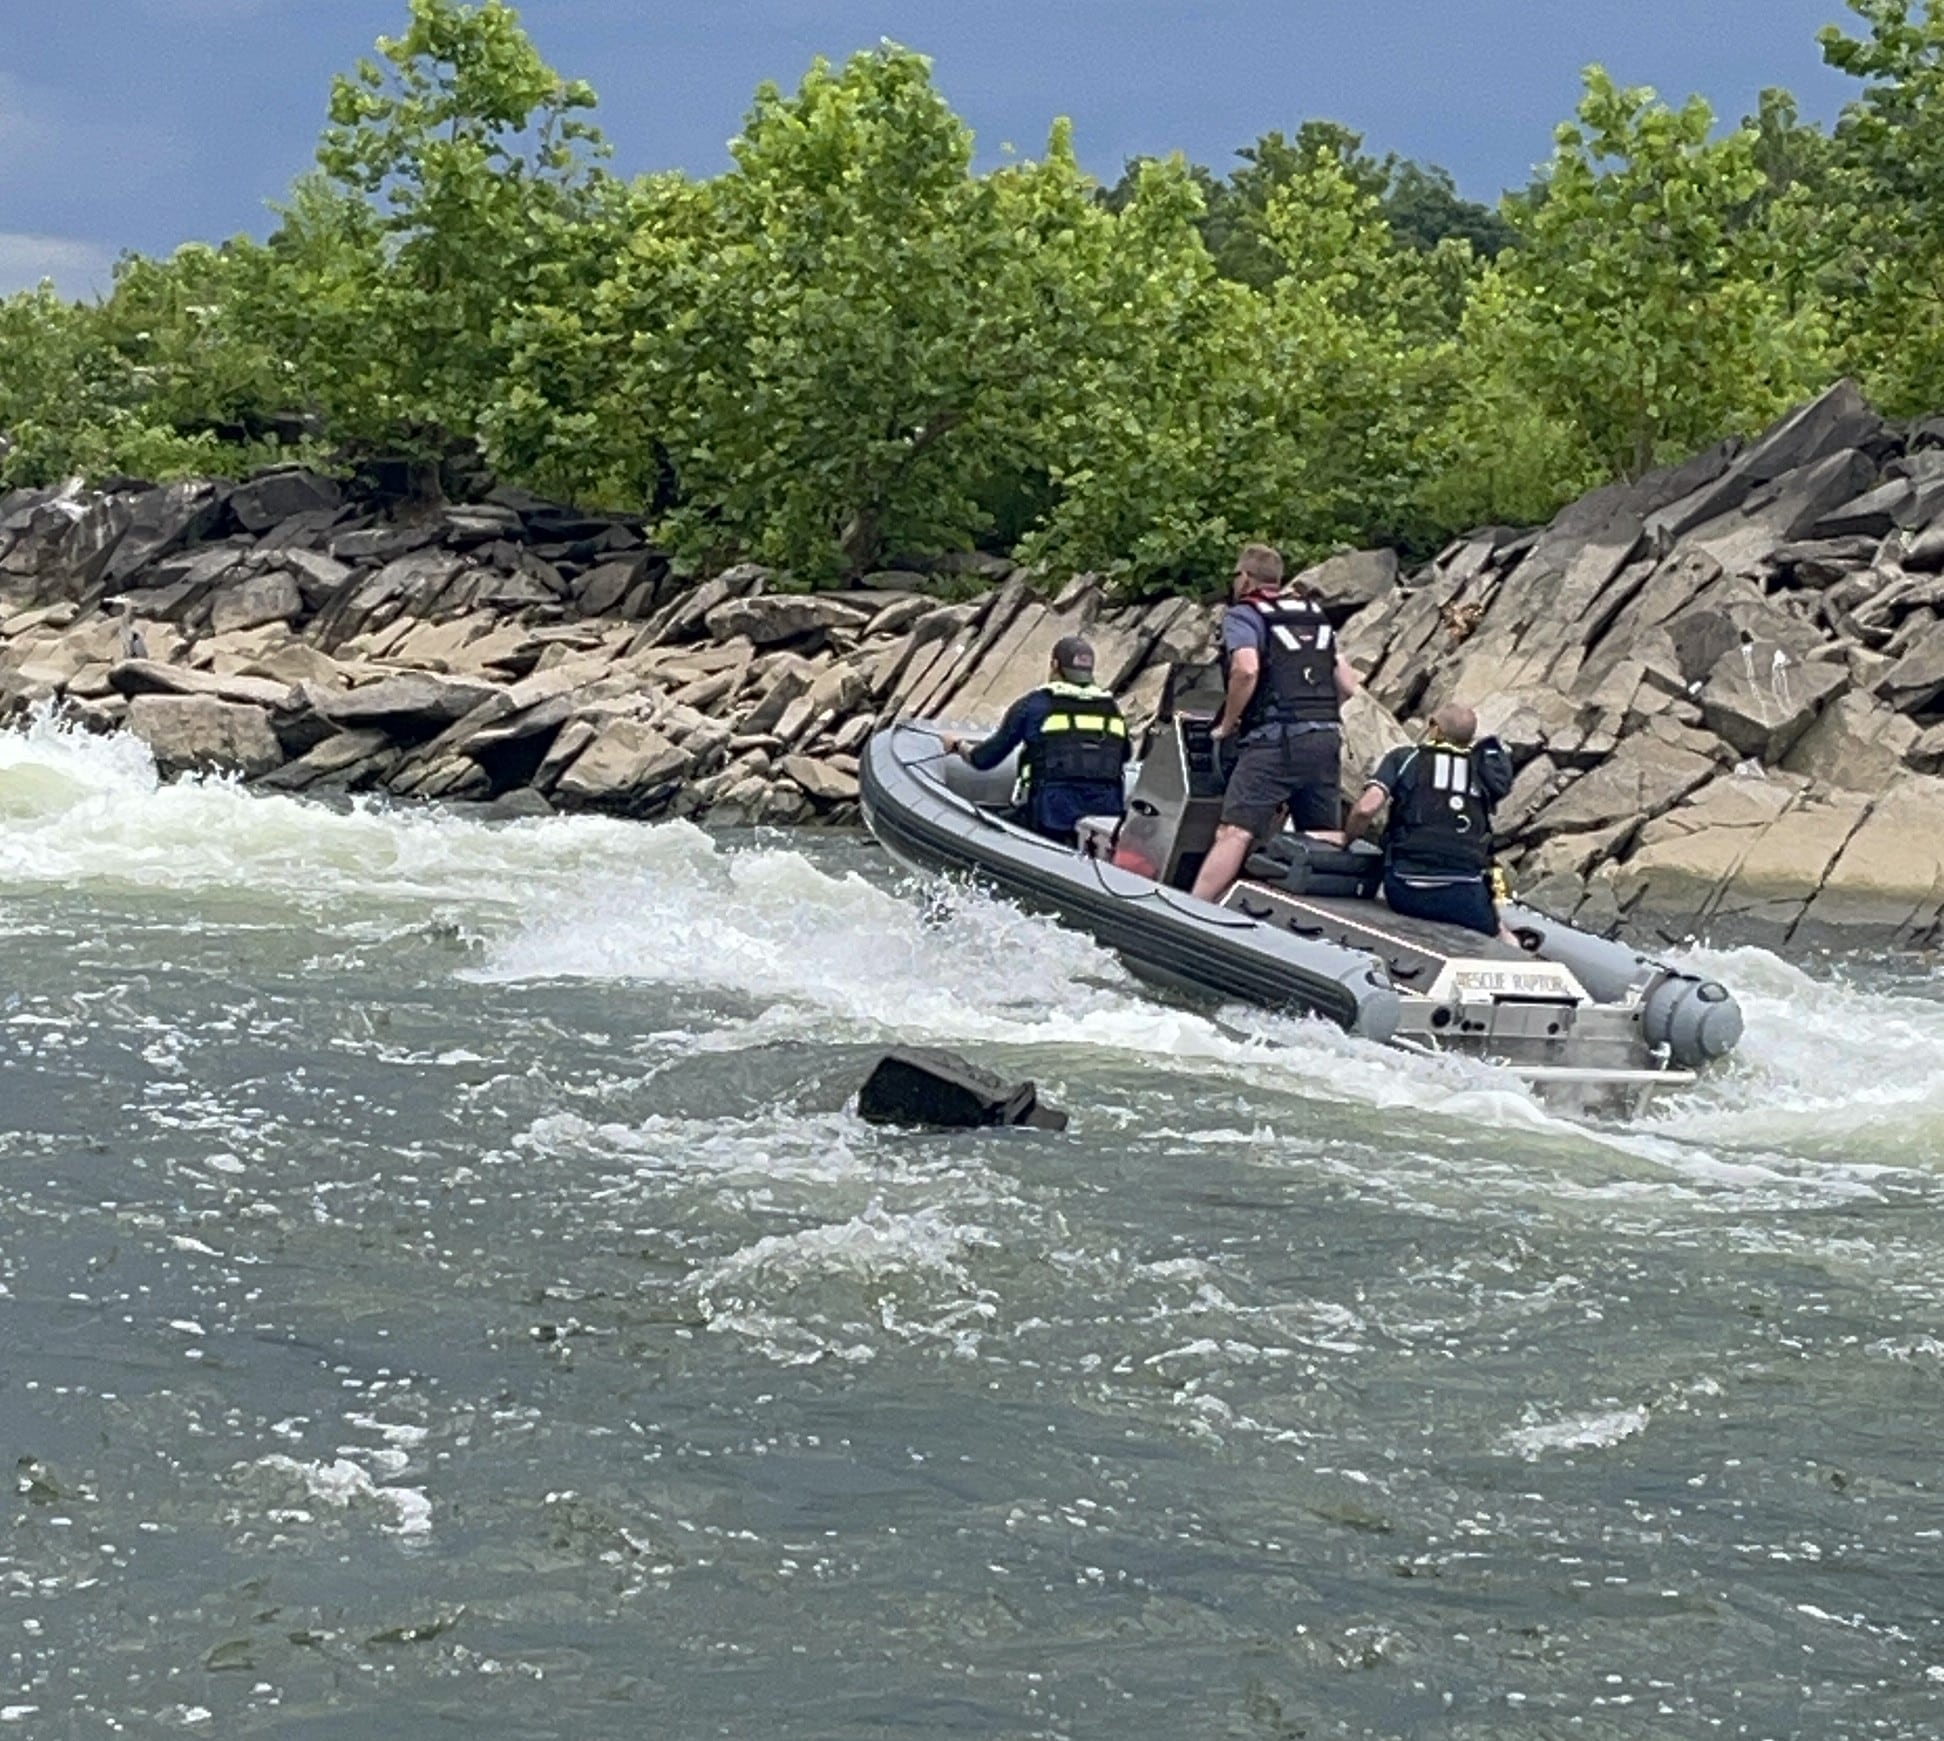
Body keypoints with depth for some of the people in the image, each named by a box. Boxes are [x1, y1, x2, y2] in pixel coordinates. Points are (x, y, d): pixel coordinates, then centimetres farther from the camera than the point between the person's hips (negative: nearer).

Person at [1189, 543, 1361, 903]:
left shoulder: (1243, 614, 3)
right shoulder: (1315, 614, 23)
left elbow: (1246, 669, -16)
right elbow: (1347, 685, 19)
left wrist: (1227, 725, -4)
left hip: (1274, 742, -6)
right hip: (1327, 739, 6)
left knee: (1234, 835, -16)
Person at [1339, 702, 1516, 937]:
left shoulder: (1404, 758, 4)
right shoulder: (1482, 768, 9)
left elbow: (1366, 808, -6)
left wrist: (1346, 839, 11)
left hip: (1405, 892, -1)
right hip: (1464, 895, 1)